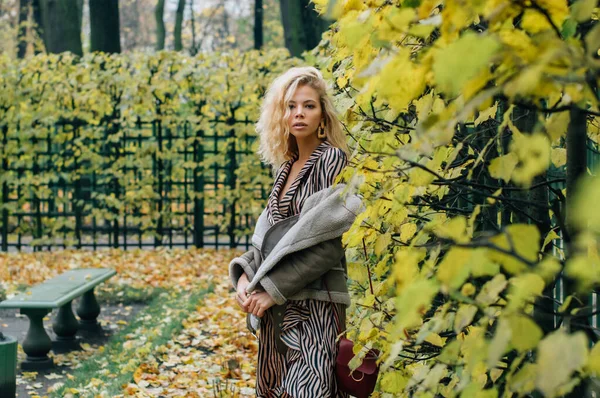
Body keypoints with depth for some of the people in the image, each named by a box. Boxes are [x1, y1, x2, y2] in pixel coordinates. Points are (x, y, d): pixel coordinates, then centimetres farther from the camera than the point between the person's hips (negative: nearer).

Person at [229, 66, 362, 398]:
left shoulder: (332, 160, -8)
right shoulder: (285, 166, 14)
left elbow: (329, 243, -15)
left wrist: (272, 289, -15)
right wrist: (245, 275, -3)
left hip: (314, 304, -7)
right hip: (277, 307, 7)